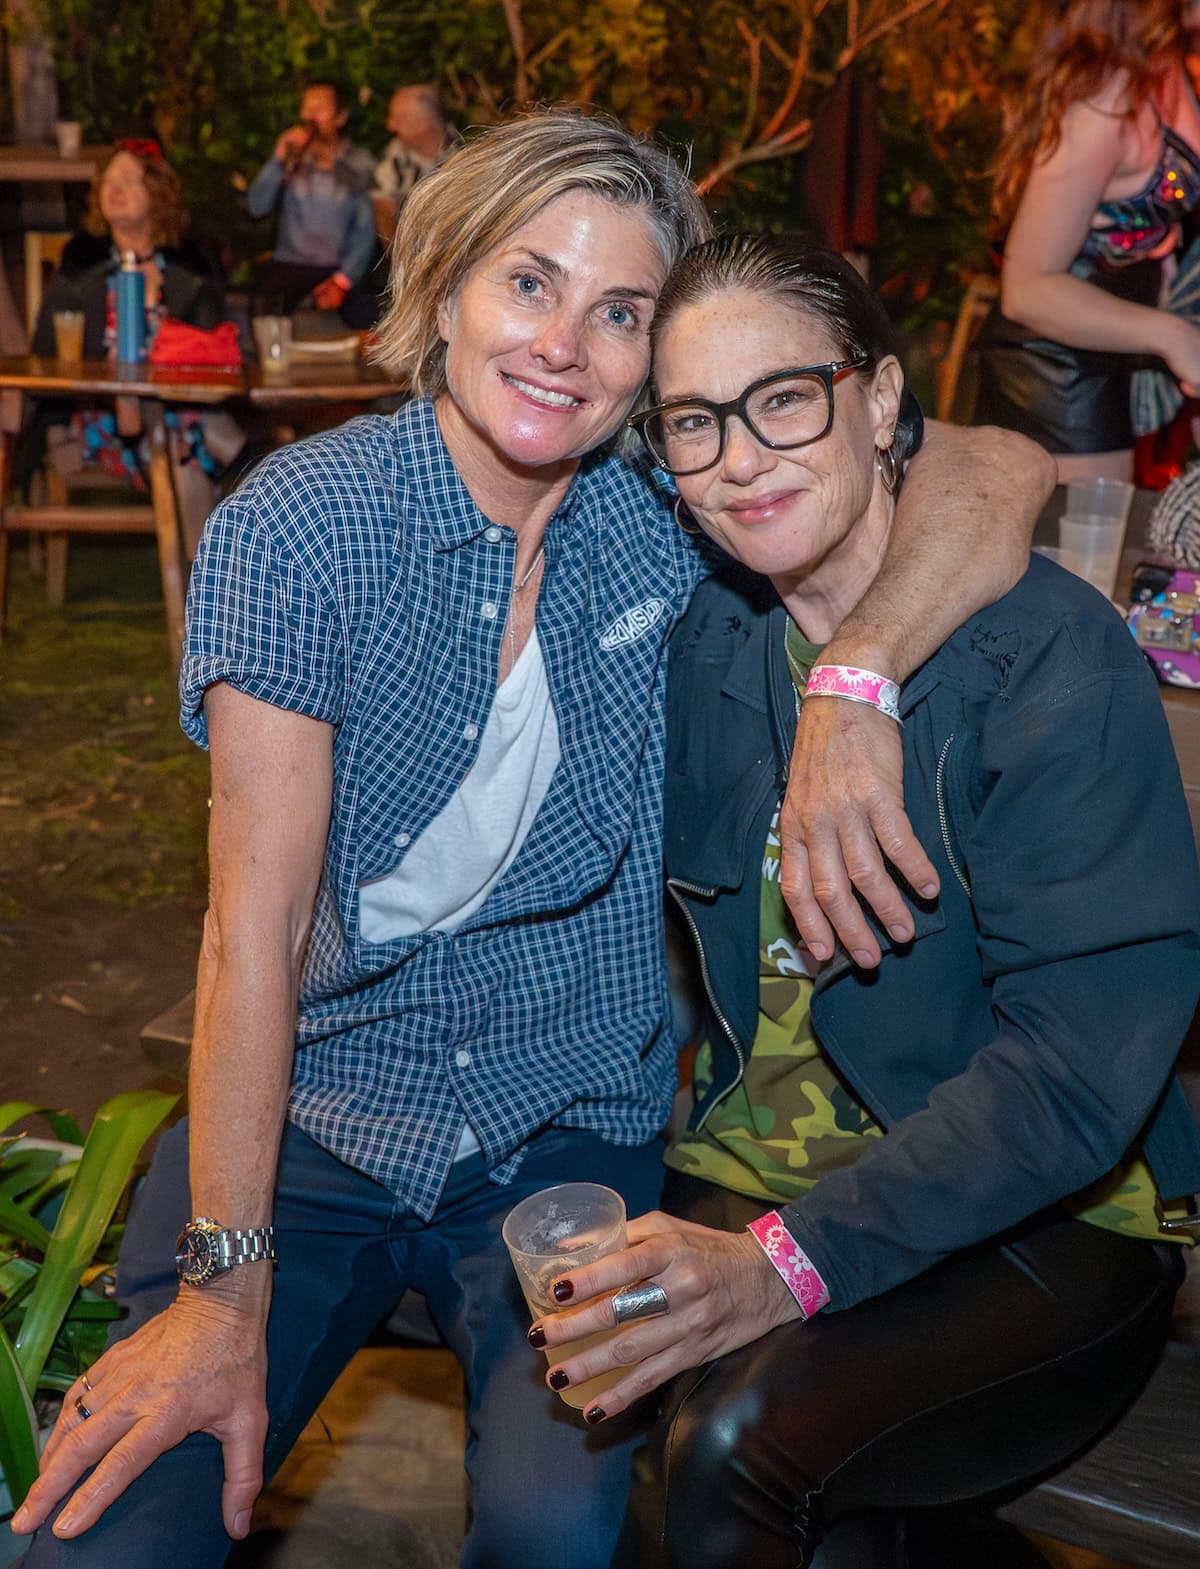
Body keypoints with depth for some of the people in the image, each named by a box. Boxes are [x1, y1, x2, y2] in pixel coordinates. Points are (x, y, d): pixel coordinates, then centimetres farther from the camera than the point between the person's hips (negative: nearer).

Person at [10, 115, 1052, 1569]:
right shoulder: (293, 528, -11)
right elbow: (255, 925, -15)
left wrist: (854, 679, -26)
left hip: (568, 1126, 2)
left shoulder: (670, 505, -3)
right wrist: (226, 1292, -16)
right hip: (315, 1107, -1)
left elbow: (1003, 470, -8)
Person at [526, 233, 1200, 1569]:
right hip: (756, 1173, 4)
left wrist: (796, 1257, -30)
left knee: (731, 1448, -28)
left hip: (1040, 1222, -3)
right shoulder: (706, 643, 3)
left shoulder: (1049, 651, -15)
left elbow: (1079, 1069, -21)